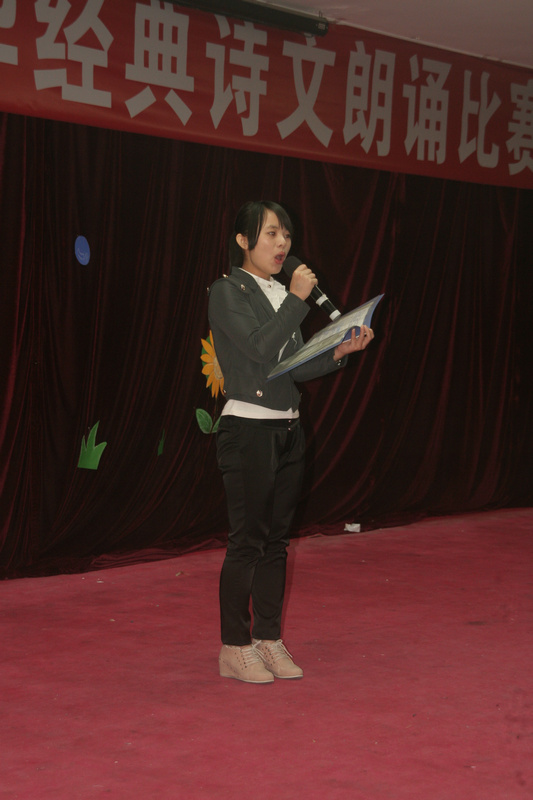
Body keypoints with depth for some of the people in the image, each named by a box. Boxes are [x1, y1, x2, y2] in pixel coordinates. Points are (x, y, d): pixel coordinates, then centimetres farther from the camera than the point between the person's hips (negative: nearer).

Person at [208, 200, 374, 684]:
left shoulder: (280, 294, 15)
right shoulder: (228, 292, -7)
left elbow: (296, 368, 13)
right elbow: (261, 348, -19)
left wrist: (339, 352, -1)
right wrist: (298, 300, -15)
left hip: (288, 431, 7)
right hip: (248, 430, -7)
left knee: (276, 540, 10)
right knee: (248, 541, -4)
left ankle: (269, 641, 18)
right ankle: (235, 649, 5)